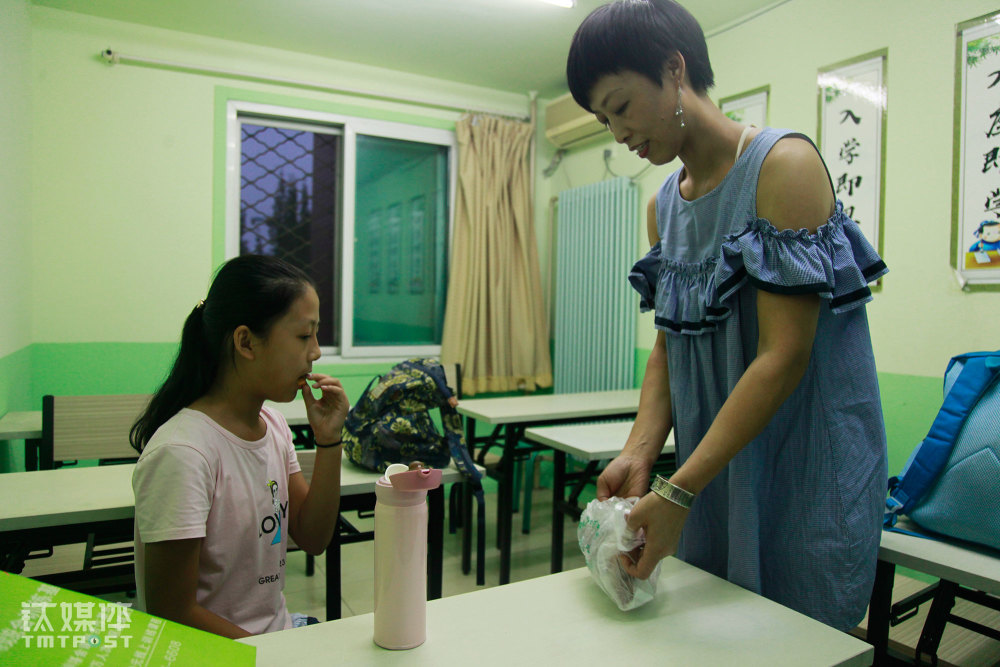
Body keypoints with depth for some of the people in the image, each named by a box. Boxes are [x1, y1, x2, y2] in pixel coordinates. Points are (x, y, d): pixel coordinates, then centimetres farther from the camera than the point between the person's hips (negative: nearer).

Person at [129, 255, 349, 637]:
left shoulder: (273, 425, 3)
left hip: (277, 631, 7)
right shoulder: (181, 452, -23)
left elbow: (313, 540, 3)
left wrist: (328, 442, -6)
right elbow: (173, 614, -18)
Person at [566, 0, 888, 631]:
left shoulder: (784, 165, -15)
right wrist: (639, 454, -10)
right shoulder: (663, 207, 7)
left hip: (807, 462, -6)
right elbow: (668, 348, 6)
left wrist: (678, 493, -24)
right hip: (713, 465, 7)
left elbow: (784, 358, -21)